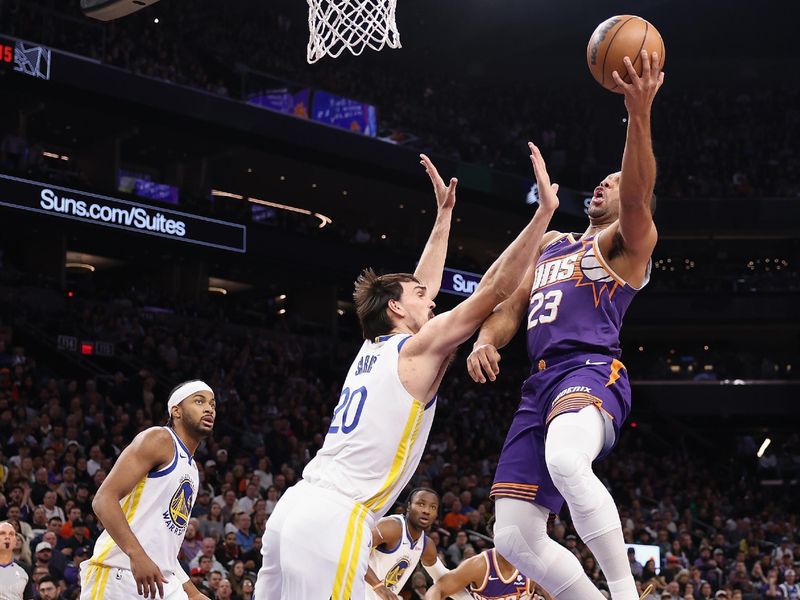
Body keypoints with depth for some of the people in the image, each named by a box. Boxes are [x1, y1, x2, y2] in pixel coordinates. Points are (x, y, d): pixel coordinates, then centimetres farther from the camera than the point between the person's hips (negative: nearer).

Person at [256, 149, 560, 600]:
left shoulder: (374, 350, 21)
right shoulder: (418, 348, 0)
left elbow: (426, 283, 35)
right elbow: (495, 288, -4)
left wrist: (445, 214, 41)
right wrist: (545, 211, -2)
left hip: (298, 506, 9)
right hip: (334, 518, -9)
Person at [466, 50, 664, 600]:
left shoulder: (630, 239, 9)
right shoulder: (550, 243, 30)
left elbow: (638, 195, -13)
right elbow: (512, 307, 26)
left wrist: (640, 114, -29)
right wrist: (486, 340, 1)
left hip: (591, 370, -8)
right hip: (540, 383, 8)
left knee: (566, 461, -41)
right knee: (515, 539, -1)